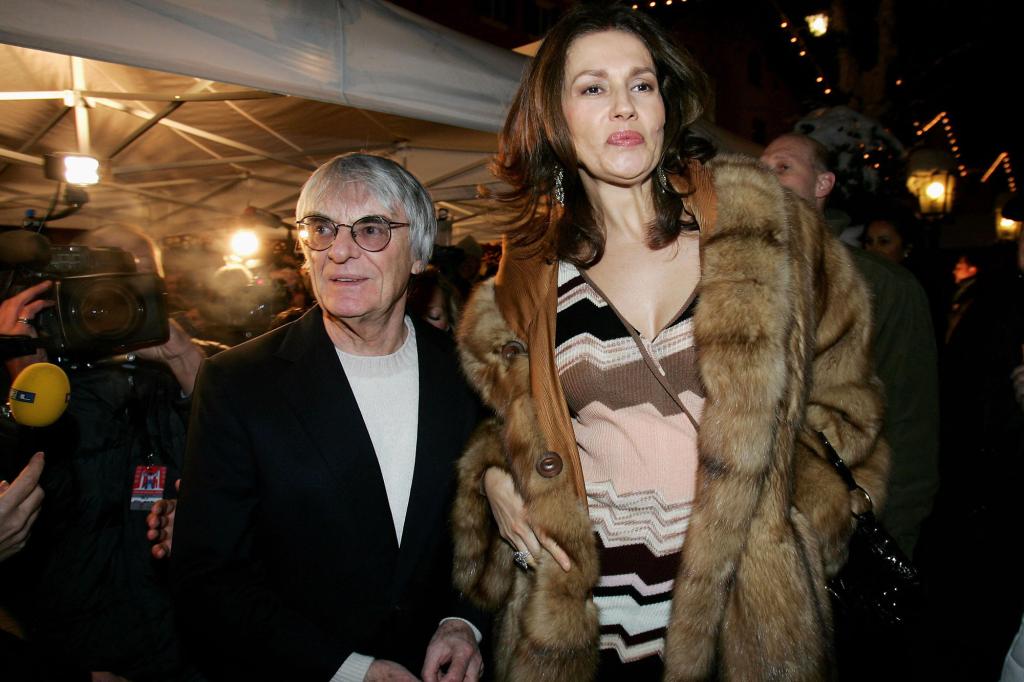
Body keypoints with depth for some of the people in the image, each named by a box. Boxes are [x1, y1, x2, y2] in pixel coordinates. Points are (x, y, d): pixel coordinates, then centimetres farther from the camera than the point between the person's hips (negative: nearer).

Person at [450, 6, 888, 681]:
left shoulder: (756, 218, -5)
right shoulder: (532, 276, 0)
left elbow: (839, 387, 5)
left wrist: (803, 516, -3)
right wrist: (494, 480, -5)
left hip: (745, 611, -1)